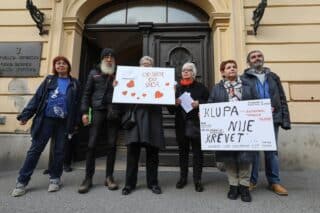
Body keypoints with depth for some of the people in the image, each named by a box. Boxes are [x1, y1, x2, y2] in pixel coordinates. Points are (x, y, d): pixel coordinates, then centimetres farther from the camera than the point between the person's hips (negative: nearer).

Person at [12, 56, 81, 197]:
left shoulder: (74, 84, 10)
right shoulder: (49, 80, 12)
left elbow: (77, 104, 7)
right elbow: (37, 98, 6)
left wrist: (76, 122, 0)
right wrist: (25, 115, -3)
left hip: (64, 122, 0)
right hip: (46, 119, 0)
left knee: (59, 150, 6)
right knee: (35, 149, 1)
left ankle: (55, 178, 20)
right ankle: (22, 181, 12)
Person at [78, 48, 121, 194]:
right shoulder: (94, 73, 13)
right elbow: (87, 93, 8)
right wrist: (85, 111, -2)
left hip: (114, 112, 1)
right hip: (98, 111, 0)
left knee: (112, 144, 2)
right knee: (92, 144, -3)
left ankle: (109, 177, 13)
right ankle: (88, 178, 8)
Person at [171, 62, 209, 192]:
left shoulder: (201, 87, 5)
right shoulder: (177, 88, 12)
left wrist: (199, 103, -16)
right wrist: (175, 103, -11)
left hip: (196, 124, -2)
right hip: (181, 124, 3)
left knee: (197, 152, 3)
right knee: (182, 151, 10)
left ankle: (197, 179, 15)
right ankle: (183, 177, 23)